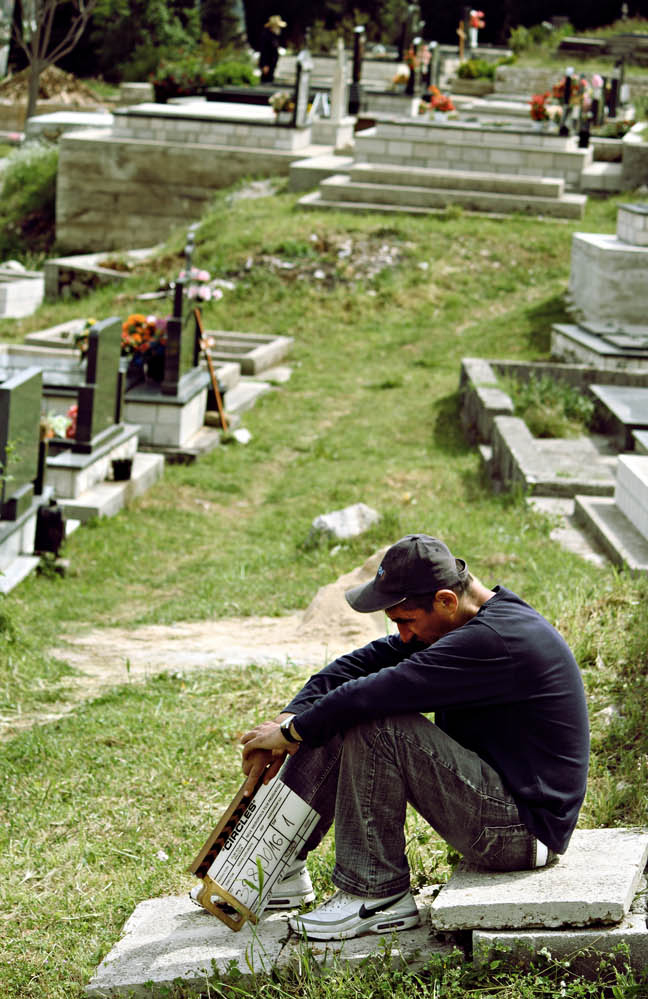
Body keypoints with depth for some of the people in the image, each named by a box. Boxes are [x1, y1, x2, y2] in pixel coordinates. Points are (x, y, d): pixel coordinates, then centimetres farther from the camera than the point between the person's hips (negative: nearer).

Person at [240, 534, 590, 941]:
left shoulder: (495, 640, -25)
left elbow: (373, 694, -28)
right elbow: (365, 662, 5)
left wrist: (292, 731, -14)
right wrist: (289, 718, -8)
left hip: (525, 828, -10)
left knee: (376, 724, -23)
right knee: (340, 715, 6)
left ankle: (377, 896, -12)